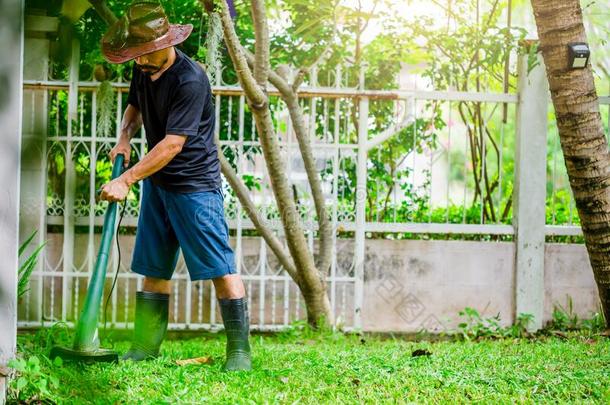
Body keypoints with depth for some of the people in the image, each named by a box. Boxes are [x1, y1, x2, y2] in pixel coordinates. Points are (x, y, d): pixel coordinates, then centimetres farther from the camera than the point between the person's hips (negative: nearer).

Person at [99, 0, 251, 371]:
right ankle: (146, 347, 15)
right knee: (154, 269, 9)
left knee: (220, 269, -7)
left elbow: (173, 144, -26)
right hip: (157, 184, 8)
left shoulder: (190, 80, -23)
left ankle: (240, 351, -2)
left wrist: (126, 181, -25)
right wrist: (125, 138, 5)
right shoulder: (143, 72, 3)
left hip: (195, 185, -8)